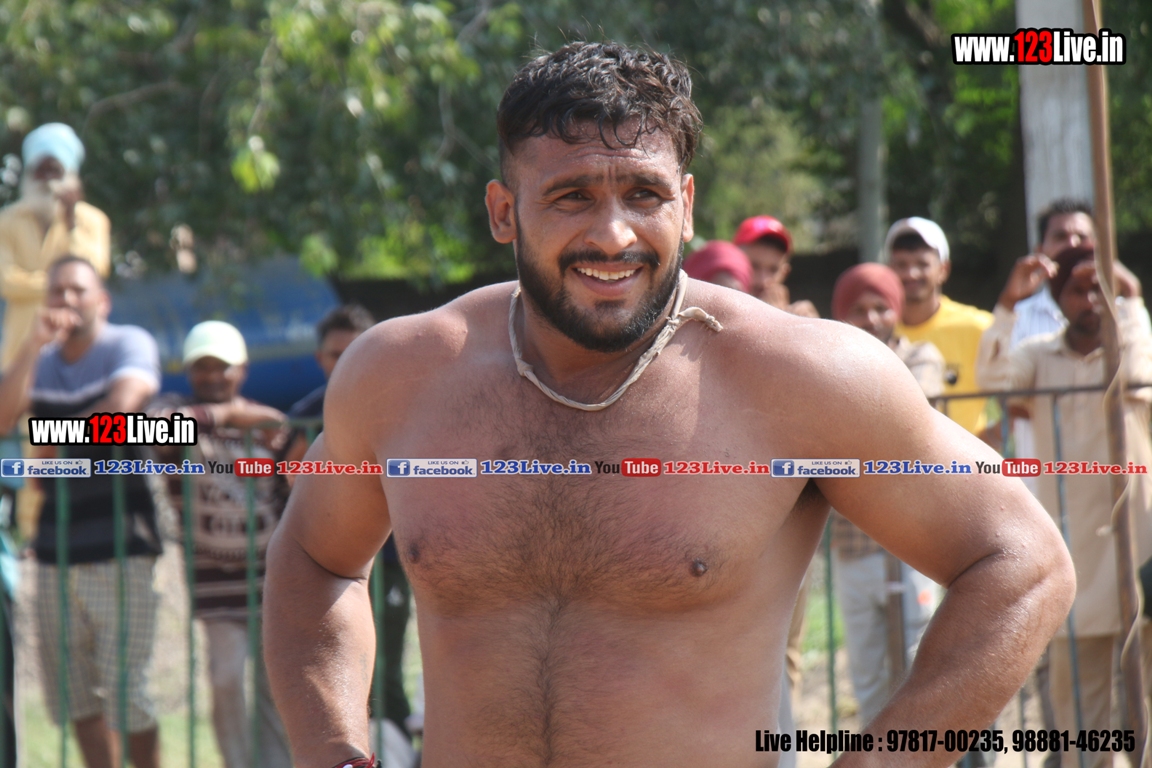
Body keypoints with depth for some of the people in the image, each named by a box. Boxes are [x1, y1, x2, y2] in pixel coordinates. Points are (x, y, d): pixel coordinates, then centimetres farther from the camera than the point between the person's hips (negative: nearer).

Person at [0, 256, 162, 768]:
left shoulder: (129, 344, -2)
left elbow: (124, 403, -22)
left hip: (119, 548, -5)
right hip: (56, 548, 5)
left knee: (126, 690, -8)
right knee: (77, 691, 7)